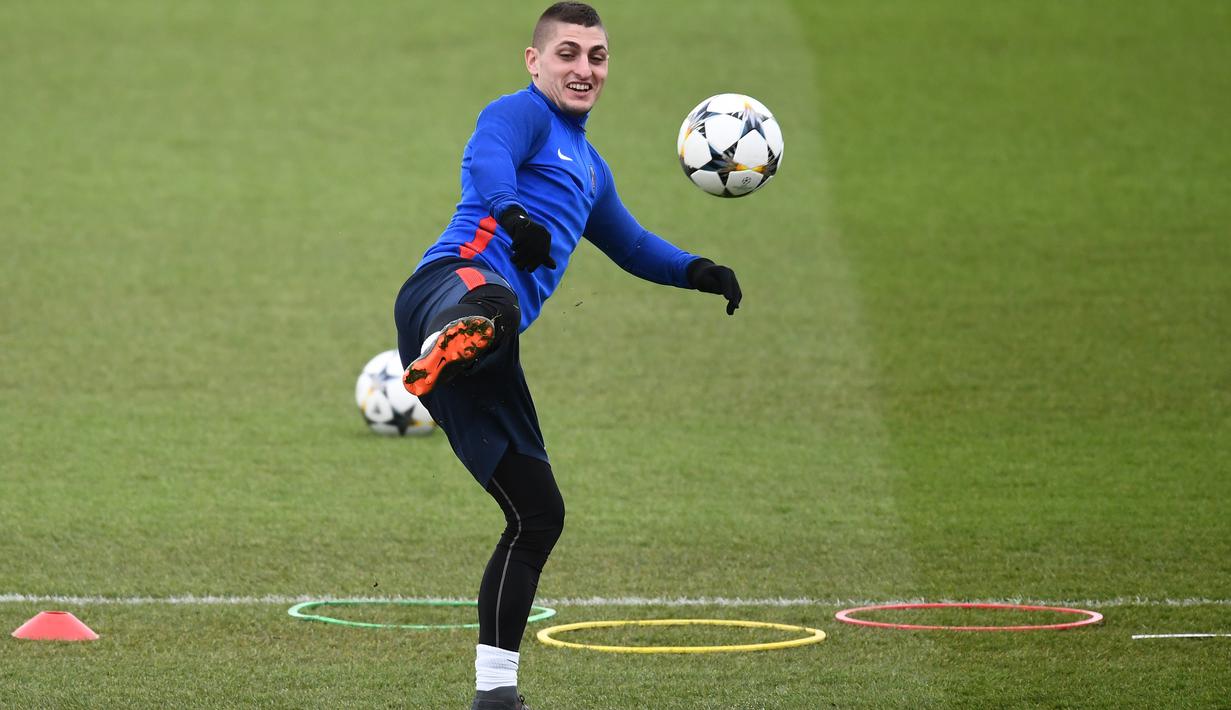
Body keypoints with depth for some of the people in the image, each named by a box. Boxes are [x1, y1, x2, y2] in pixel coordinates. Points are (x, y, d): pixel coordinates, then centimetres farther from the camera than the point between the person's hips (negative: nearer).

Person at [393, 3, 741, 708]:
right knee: (491, 302, -47)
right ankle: (444, 346, -85)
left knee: (538, 514, 10)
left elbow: (631, 245, 53)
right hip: (456, 280, -9)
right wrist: (510, 213, -37)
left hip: (493, 360, 9)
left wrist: (697, 271, 34)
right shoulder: (522, 114, 9)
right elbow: (484, 160, -15)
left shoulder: (589, 167, 36)